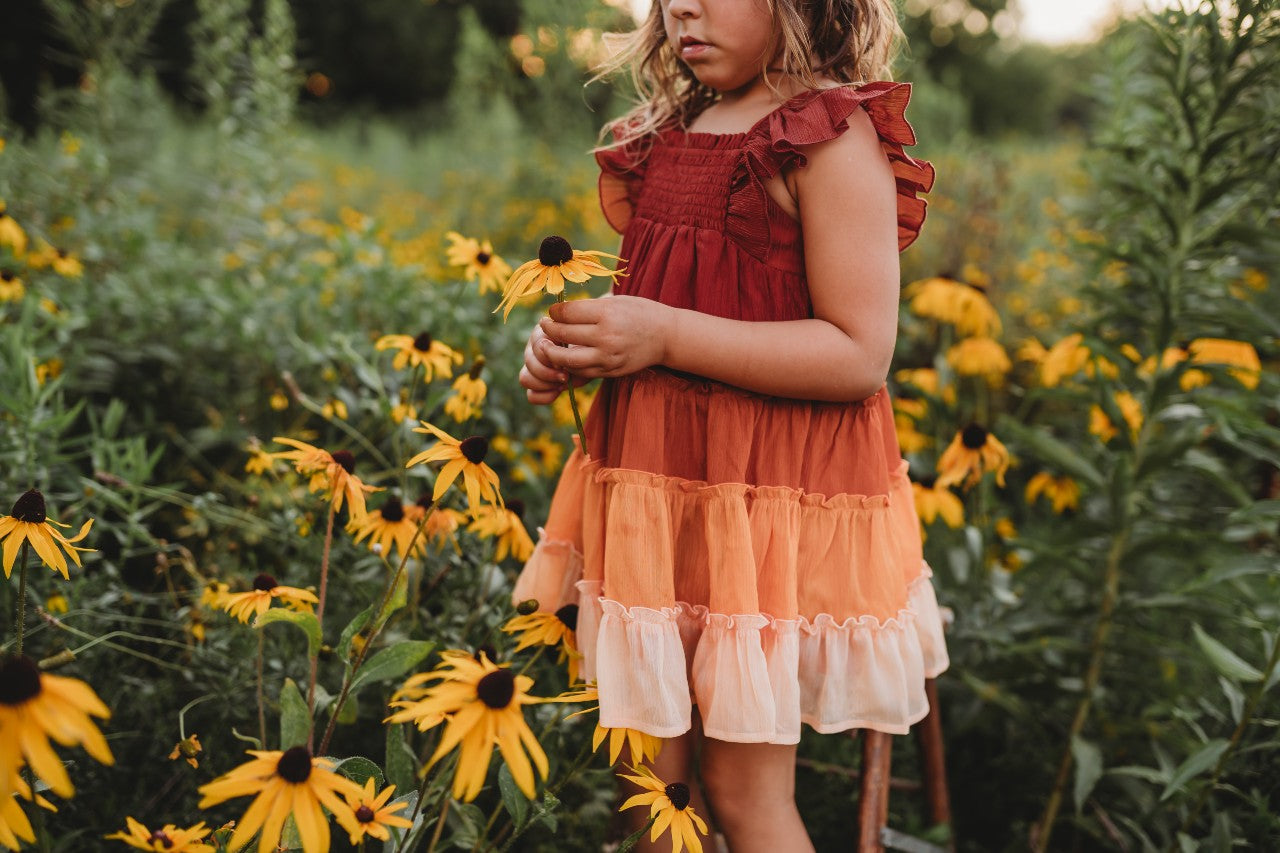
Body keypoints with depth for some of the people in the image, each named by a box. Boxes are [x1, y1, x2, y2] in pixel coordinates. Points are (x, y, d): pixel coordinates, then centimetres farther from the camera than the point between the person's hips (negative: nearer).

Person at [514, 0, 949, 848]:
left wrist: (666, 336, -21)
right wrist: (571, 342, 1)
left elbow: (861, 355, -18)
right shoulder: (666, 134, 12)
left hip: (772, 492, -7)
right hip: (655, 474, 7)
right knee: (648, 775, 14)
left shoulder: (833, 135, -11)